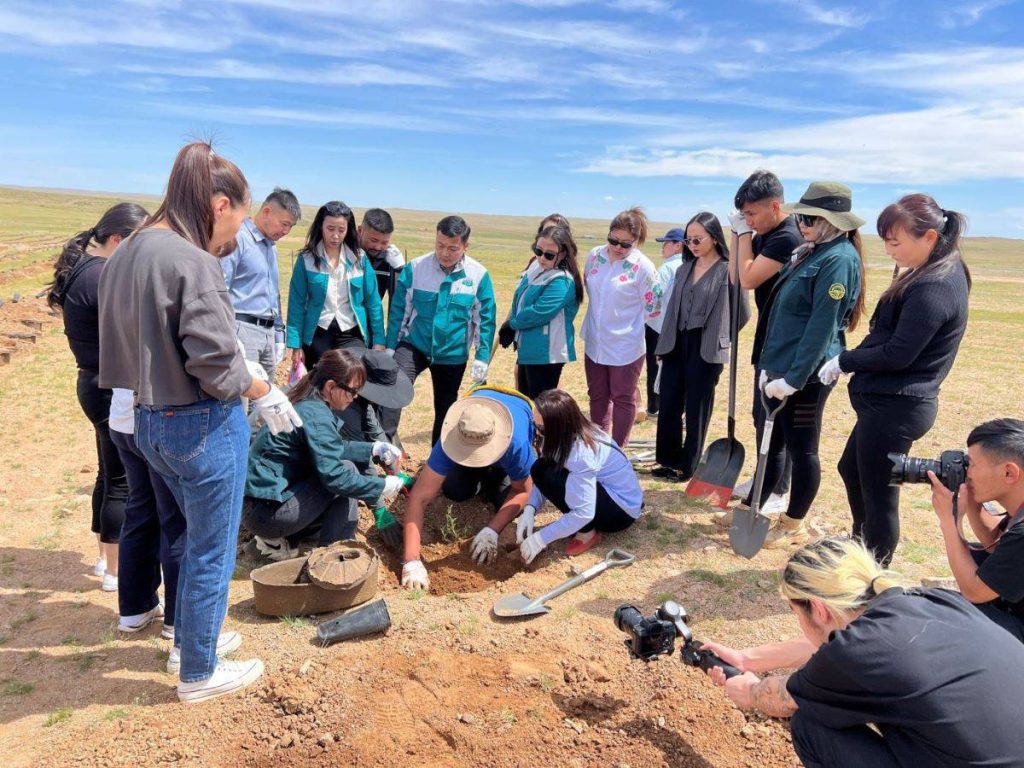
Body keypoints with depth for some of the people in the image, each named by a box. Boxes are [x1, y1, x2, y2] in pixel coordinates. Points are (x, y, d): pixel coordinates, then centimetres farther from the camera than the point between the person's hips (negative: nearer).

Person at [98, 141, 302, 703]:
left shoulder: (126, 253, 7)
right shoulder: (194, 262, -20)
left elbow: (136, 343, 10)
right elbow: (215, 363, -24)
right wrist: (265, 394, -8)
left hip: (150, 420, 9)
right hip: (203, 425, -9)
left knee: (197, 535, 27)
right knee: (212, 550, 9)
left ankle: (186, 640, 43)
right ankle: (199, 673, 27)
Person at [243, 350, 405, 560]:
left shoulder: (307, 403, 7)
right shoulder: (316, 416, -21)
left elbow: (333, 450, 18)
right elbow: (334, 477, -25)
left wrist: (372, 449, 8)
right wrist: (381, 486, -15)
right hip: (267, 513, -9)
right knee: (347, 470, -9)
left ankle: (279, 540, 13)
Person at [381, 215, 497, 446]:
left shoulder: (479, 275, -11)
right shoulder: (415, 268, -11)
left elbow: (485, 319, -3)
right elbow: (398, 310, -3)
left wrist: (482, 357, -5)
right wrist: (390, 347, -2)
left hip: (453, 353, 1)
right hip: (414, 345, -1)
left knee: (445, 409, 14)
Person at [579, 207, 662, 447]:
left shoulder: (642, 267, -16)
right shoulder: (594, 256, -2)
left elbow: (653, 308, -11)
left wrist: (626, 320, -2)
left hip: (626, 345, -5)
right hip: (595, 342, 5)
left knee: (623, 398, 9)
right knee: (597, 395, 17)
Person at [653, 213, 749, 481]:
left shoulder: (728, 271, -8)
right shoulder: (685, 269, 11)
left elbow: (742, 314, -4)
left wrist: (720, 337, 3)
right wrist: (663, 343, 13)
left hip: (706, 349, -6)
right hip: (677, 345, 6)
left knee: (697, 410, 5)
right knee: (669, 405, 8)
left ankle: (688, 466, 17)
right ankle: (668, 460, 22)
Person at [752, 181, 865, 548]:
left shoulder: (839, 259, -15)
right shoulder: (811, 253, 14)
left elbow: (821, 328, -20)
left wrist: (792, 378, -21)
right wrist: (770, 366, 12)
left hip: (806, 374, -9)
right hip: (781, 367, 9)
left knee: (801, 448, 5)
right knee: (772, 441, 17)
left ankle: (794, 525, 20)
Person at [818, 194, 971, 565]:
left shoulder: (934, 287, -21)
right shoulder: (936, 273, 10)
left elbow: (898, 354, -23)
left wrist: (843, 362, -10)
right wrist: (850, 361, 2)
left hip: (895, 407, -11)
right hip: (889, 400, 11)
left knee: (879, 495, 3)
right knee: (851, 470, 25)